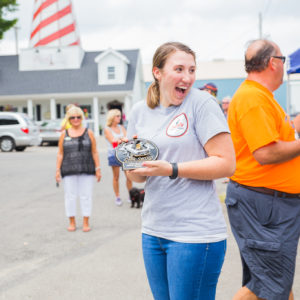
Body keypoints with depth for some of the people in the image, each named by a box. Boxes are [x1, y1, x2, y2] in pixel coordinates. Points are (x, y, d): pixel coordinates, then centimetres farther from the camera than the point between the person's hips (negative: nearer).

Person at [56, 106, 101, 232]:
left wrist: (98, 169, 1)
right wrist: (58, 170, 1)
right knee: (70, 196, 2)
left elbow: (94, 152, 6)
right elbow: (60, 154, 8)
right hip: (69, 171, 1)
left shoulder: (88, 133, 7)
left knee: (86, 196, 1)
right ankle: (72, 222, 14)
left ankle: (86, 222, 9)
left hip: (86, 170, 0)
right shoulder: (64, 134, 9)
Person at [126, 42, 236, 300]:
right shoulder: (140, 111, 8)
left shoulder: (201, 103, -9)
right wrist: (134, 168, -9)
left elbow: (226, 164, -14)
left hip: (195, 233, -6)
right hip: (153, 229, 6)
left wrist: (171, 169, -21)